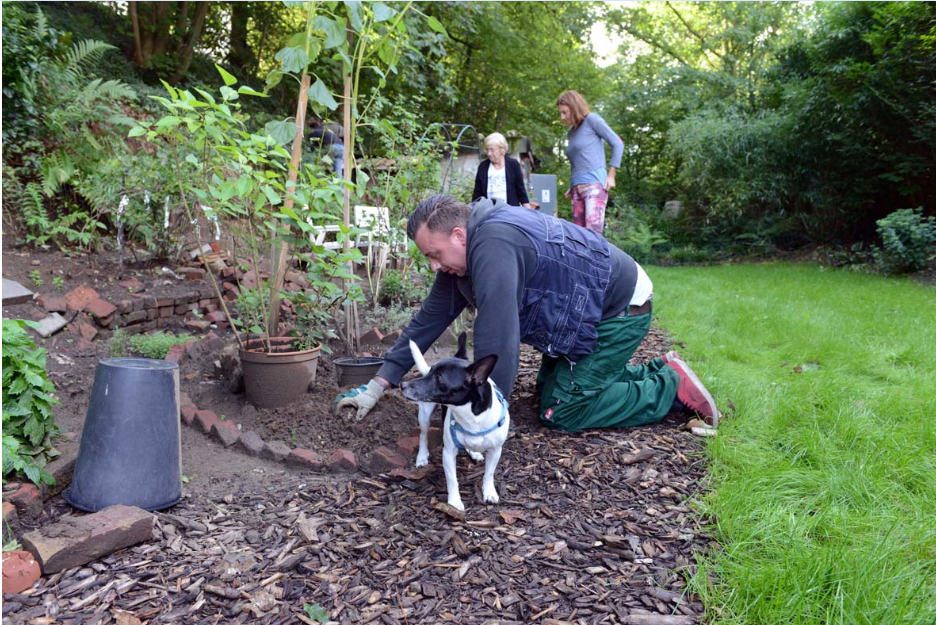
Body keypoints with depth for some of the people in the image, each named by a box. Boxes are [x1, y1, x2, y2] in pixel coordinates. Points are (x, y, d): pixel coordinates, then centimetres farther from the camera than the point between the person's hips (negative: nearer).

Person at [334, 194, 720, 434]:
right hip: (586, 313, 10)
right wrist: (378, 385, 2)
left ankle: (671, 387, 3)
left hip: (621, 309, -10)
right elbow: (429, 319, 3)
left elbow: (495, 341, -33)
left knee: (560, 411, -9)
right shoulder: (462, 253, 0)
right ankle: (656, 372, 22)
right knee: (549, 389, 17)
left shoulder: (493, 246, -31)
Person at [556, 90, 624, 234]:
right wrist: (572, 186, 15)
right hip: (577, 188, 7)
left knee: (593, 231, -19)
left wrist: (611, 175, -7)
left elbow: (617, 143, -2)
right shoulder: (571, 131, 20)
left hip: (595, 184, -7)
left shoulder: (592, 119, 1)